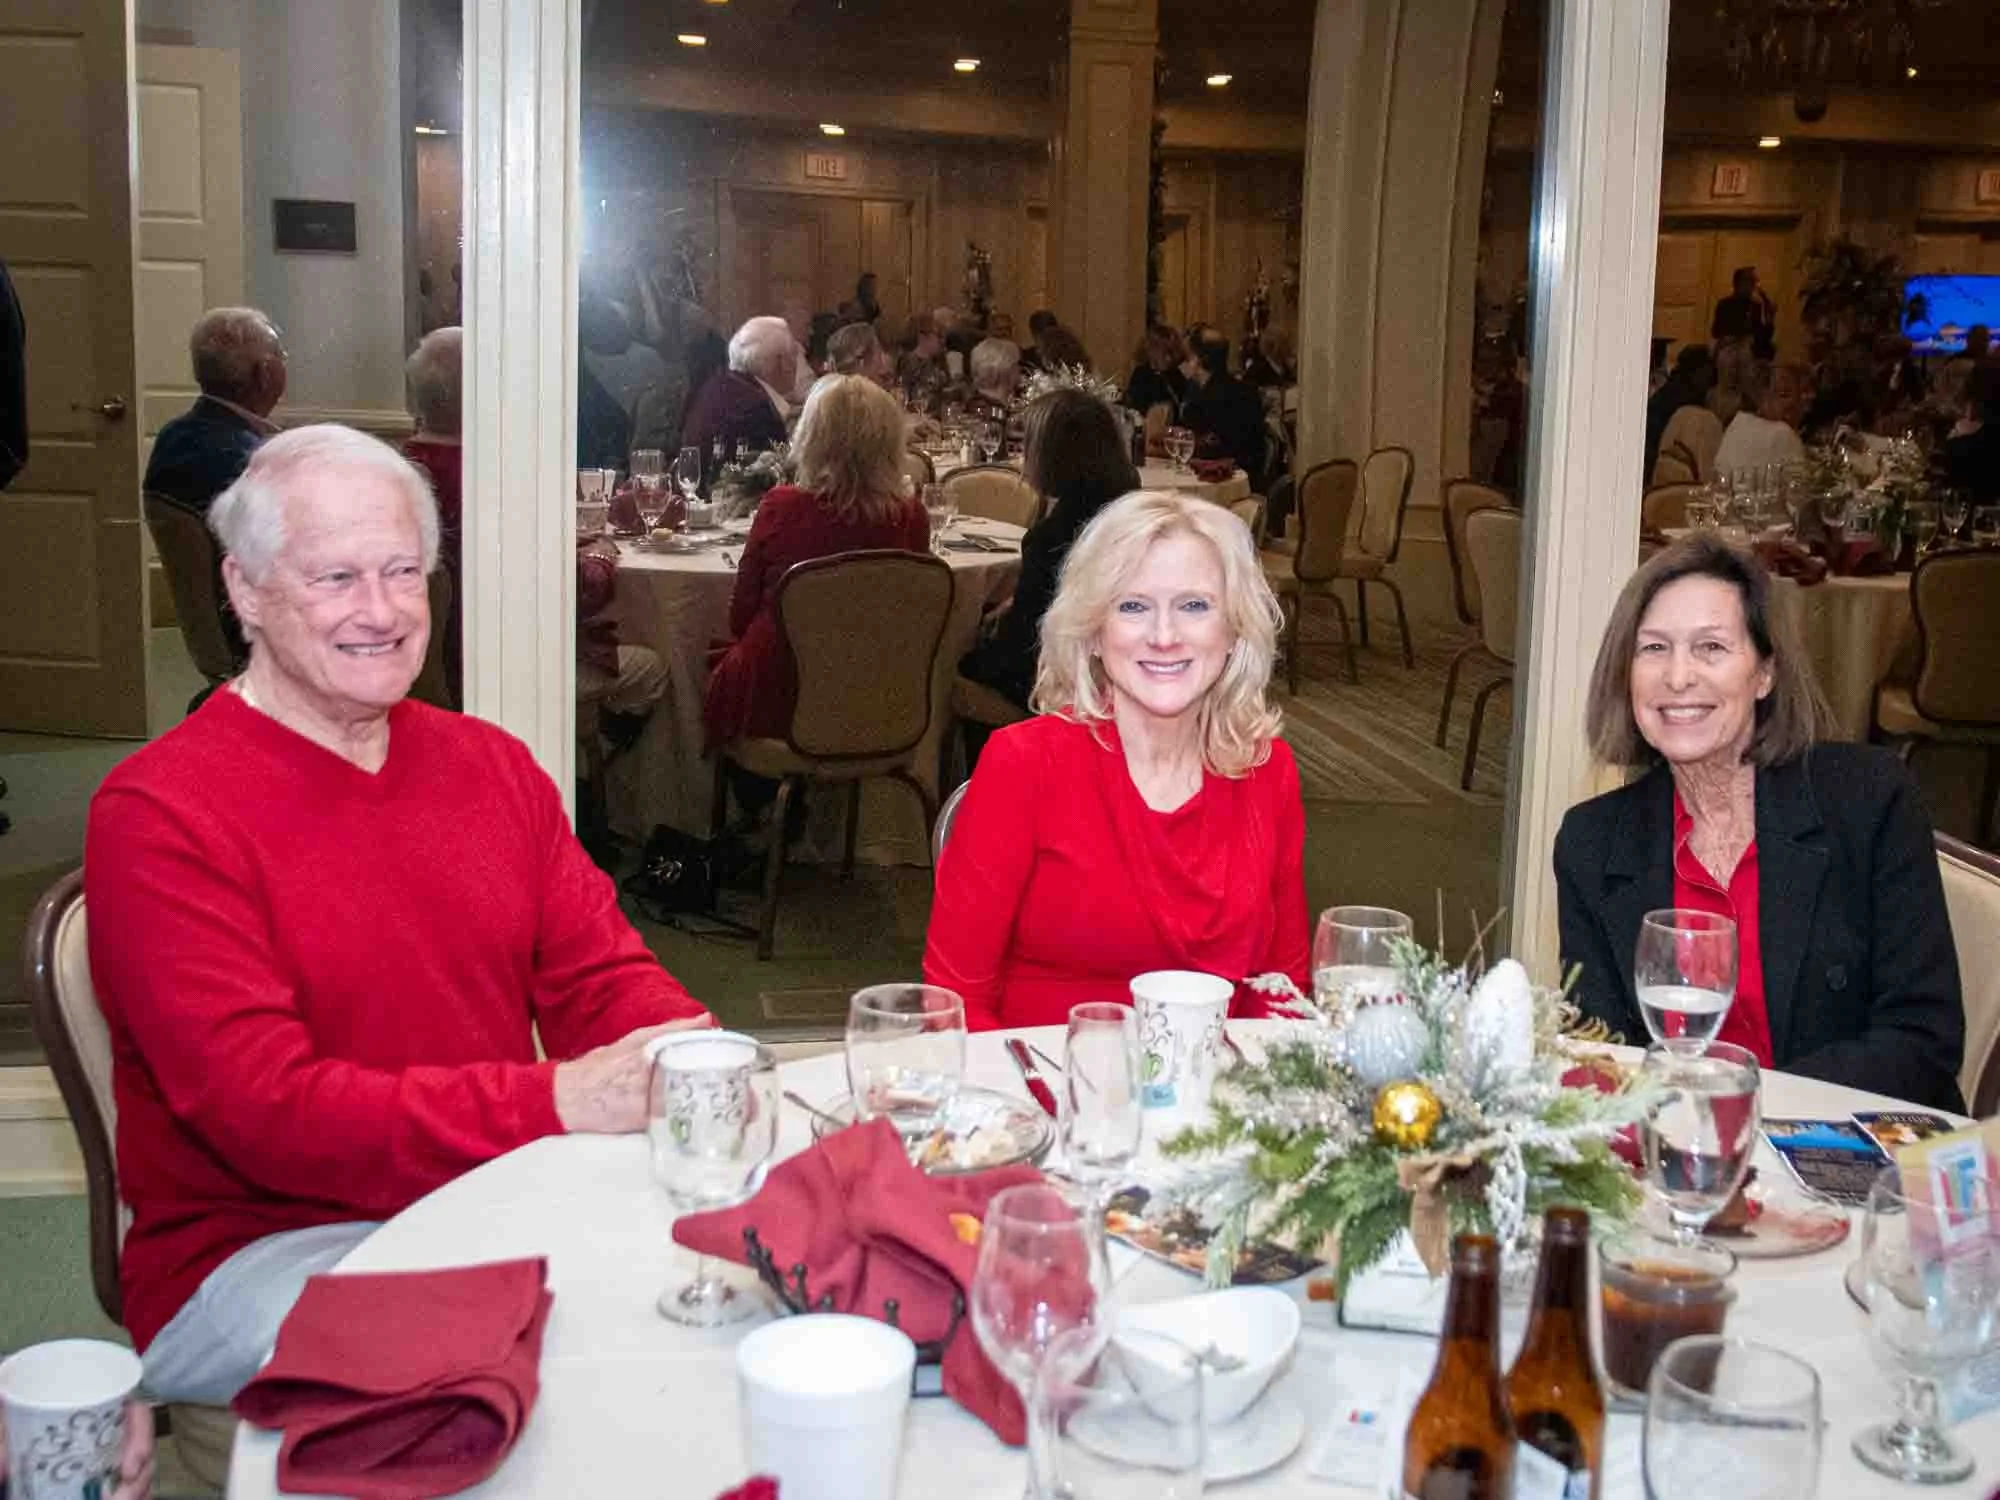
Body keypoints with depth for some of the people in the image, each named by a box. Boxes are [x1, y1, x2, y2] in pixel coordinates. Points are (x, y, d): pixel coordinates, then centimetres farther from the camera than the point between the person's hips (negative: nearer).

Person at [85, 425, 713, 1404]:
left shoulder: (491, 763, 11)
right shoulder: (157, 816, -10)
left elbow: (604, 980, 7)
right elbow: (264, 1109, -19)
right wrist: (553, 1100, -28)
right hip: (260, 1250, -6)